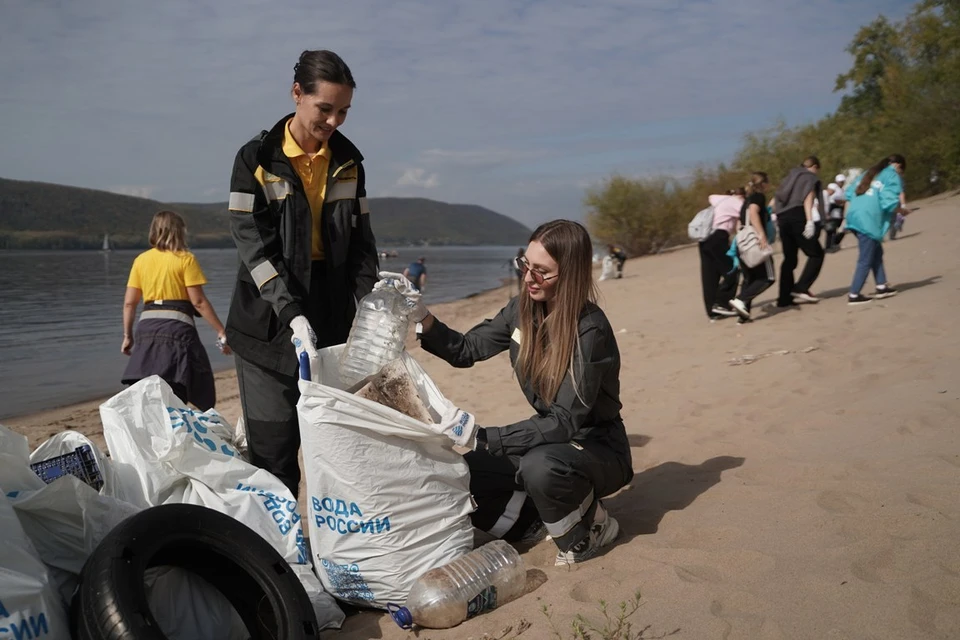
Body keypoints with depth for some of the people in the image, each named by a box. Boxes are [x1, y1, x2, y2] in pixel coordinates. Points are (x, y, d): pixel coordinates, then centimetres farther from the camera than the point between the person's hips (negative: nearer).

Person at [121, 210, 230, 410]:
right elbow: (198, 301, -8)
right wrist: (221, 332, -5)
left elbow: (129, 302, 9)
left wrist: (128, 336, 17)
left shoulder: (141, 260, 11)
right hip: (177, 328, -5)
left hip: (146, 329, 5)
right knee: (175, 398, -4)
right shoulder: (185, 259, -2)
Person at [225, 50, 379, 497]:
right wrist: (293, 314, -22)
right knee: (273, 447, 0)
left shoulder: (348, 162, 8)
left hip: (334, 318, 3)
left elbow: (360, 242, 9)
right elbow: (253, 245, -11)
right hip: (270, 320, -3)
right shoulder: (257, 159, -4)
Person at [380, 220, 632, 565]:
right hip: (548, 437, 6)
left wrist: (483, 437, -40)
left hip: (597, 446, -6)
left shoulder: (590, 330, -25)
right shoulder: (522, 310, -5)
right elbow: (466, 349, 5)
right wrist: (423, 318, -14)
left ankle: (588, 525, -5)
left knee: (540, 467, -37)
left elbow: (566, 422, -30)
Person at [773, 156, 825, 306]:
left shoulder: (790, 177, 27)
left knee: (789, 259, 11)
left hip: (782, 218, 7)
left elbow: (778, 198, 20)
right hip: (798, 217, -7)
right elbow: (807, 199, -8)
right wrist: (810, 221, -18)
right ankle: (801, 288, -15)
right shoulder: (811, 177, 8)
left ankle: (785, 298, 8)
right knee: (816, 253, -1)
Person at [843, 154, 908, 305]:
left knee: (876, 252, 21)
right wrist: (902, 210, 7)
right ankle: (854, 295, 0)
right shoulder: (893, 177, 1)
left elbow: (850, 191, 21)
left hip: (854, 216, 8)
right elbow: (889, 203, -11)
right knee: (866, 260, -2)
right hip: (869, 221, -8)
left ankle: (881, 287, 24)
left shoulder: (871, 172, 24)